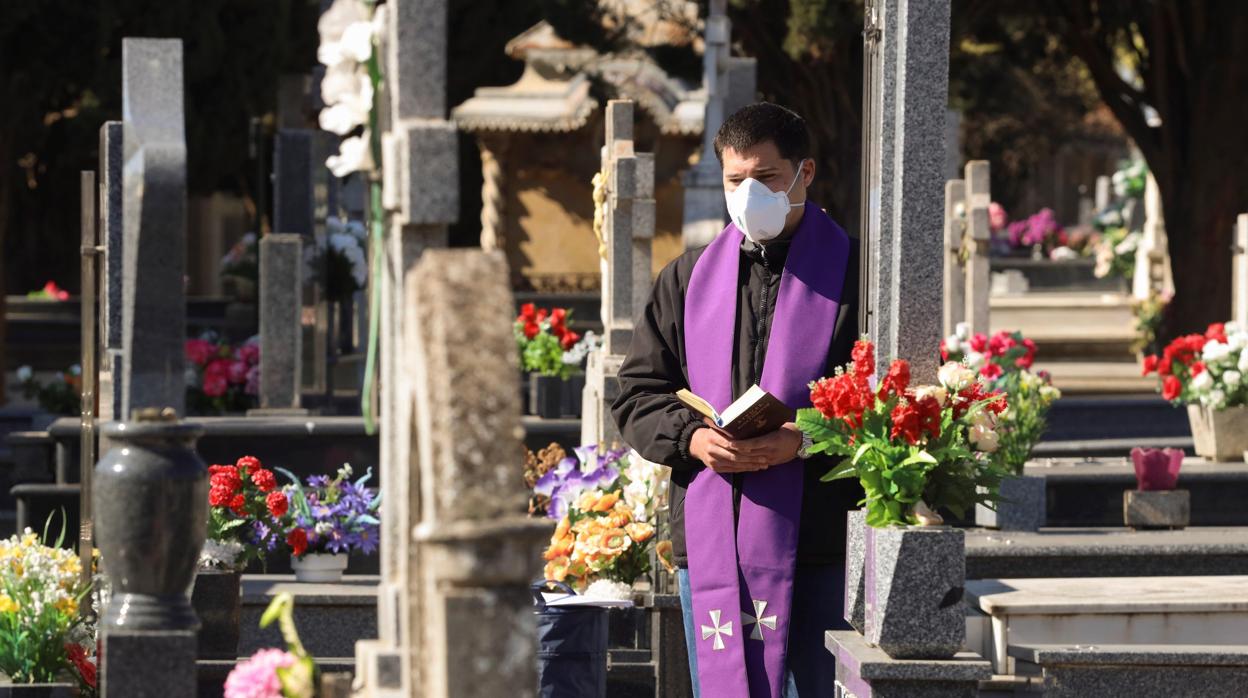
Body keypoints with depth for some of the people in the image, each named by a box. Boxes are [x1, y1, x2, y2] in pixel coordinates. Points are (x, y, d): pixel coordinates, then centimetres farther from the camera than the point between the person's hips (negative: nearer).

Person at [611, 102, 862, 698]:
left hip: (815, 544, -4)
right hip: (709, 542, 4)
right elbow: (638, 395, 15)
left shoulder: (852, 274, 1)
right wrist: (692, 438, -5)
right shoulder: (689, 279, 16)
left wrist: (806, 439, -18)